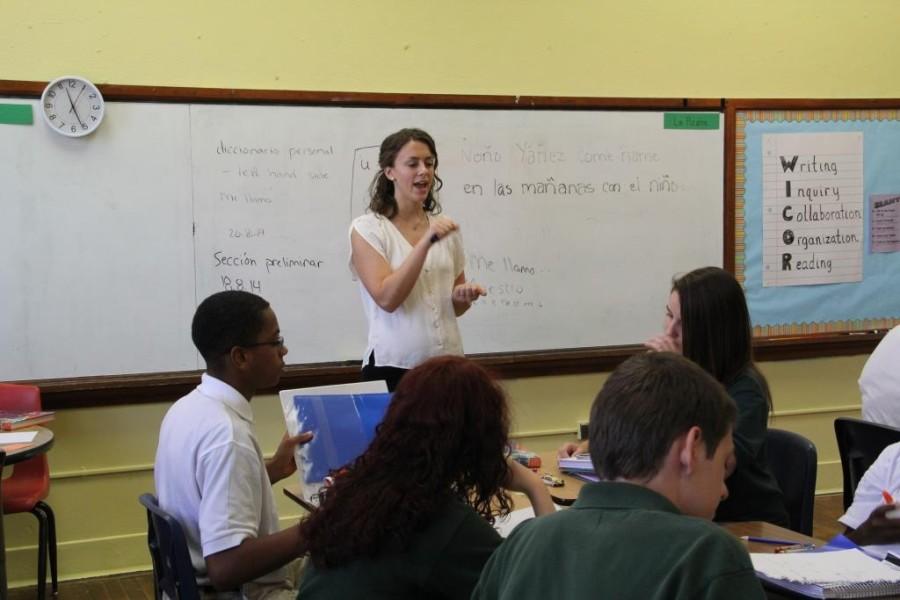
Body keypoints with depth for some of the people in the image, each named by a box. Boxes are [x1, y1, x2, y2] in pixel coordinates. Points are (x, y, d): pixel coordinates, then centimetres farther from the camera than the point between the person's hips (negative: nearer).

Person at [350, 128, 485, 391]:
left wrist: (464, 296, -4)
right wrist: (426, 242, -23)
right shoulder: (367, 228, -5)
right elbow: (387, 298, -18)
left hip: (447, 365, 4)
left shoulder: (445, 227, 9)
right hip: (394, 368, -4)